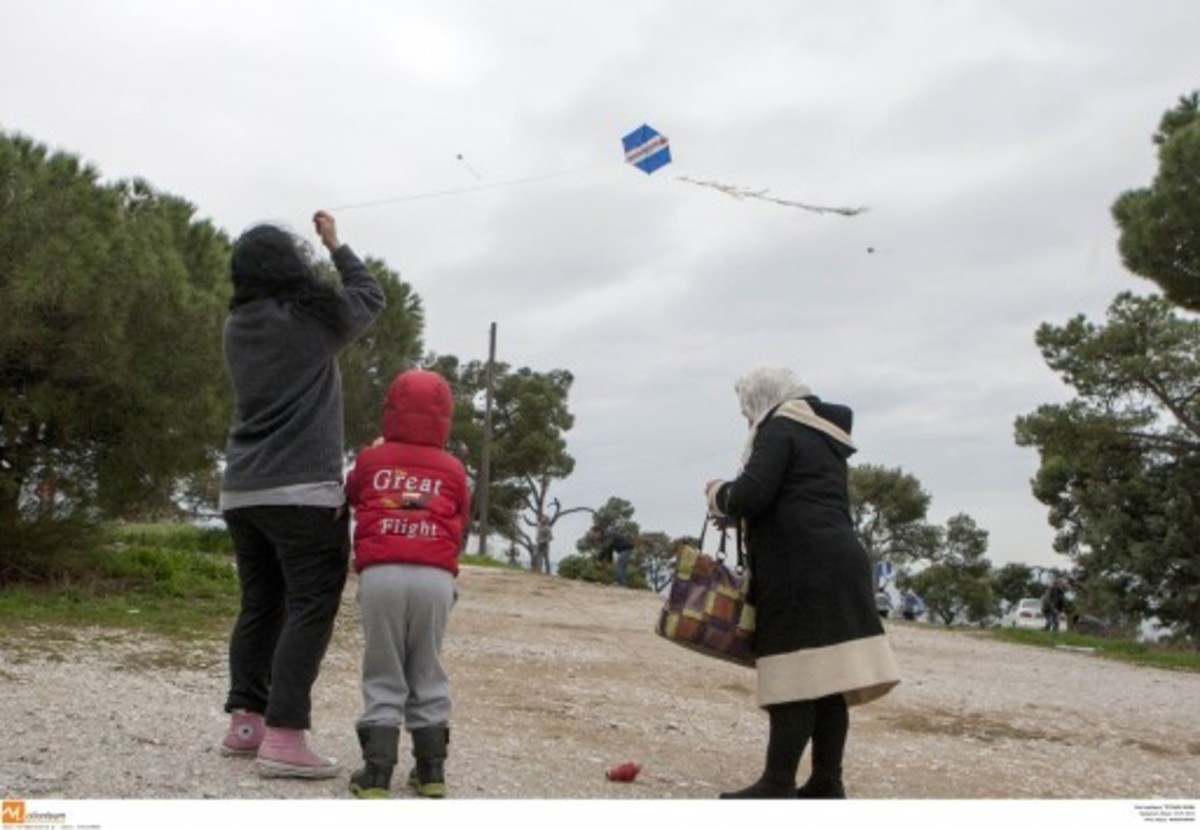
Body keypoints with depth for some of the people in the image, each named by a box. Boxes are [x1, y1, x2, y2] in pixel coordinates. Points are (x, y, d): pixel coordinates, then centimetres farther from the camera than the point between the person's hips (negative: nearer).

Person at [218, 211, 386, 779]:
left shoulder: (237, 325, 8)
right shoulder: (313, 317, -8)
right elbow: (371, 296, 10)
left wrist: (319, 250, 28)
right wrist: (336, 244, 22)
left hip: (241, 493, 7)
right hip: (305, 492, -7)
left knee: (259, 606, 15)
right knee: (310, 609, -6)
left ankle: (244, 722, 19)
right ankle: (284, 738, -11)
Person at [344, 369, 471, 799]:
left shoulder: (370, 460, 11)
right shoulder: (453, 469, 11)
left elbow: (350, 495, 29)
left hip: (380, 573, -1)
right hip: (435, 577, 1)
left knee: (383, 675, 7)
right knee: (427, 674, 14)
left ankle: (376, 772, 3)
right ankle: (431, 770, 17)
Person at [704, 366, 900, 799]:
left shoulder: (780, 430, -4)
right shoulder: (826, 438, 23)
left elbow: (752, 494, -17)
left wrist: (719, 495, 4)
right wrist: (738, 513, 25)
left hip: (801, 569, -9)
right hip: (840, 563, 9)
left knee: (794, 677, -8)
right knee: (826, 676, 8)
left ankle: (778, 784, -6)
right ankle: (826, 782, 11)